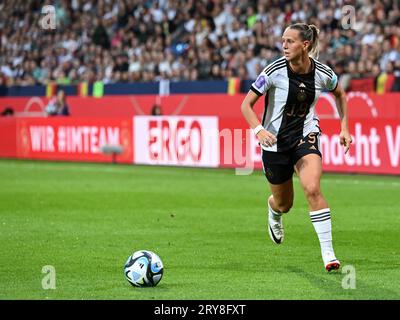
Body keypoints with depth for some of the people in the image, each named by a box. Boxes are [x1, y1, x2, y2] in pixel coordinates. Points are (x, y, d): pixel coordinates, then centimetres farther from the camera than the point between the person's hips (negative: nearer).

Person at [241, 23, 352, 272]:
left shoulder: (323, 73, -11)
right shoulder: (275, 71, -17)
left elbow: (340, 94, 12)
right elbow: (246, 104, -13)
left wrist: (344, 127, 4)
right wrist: (258, 130, -30)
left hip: (306, 135, 0)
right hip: (275, 140, 0)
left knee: (312, 189, -26)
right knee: (284, 204, 12)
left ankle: (328, 254, -21)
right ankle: (274, 213, 54)